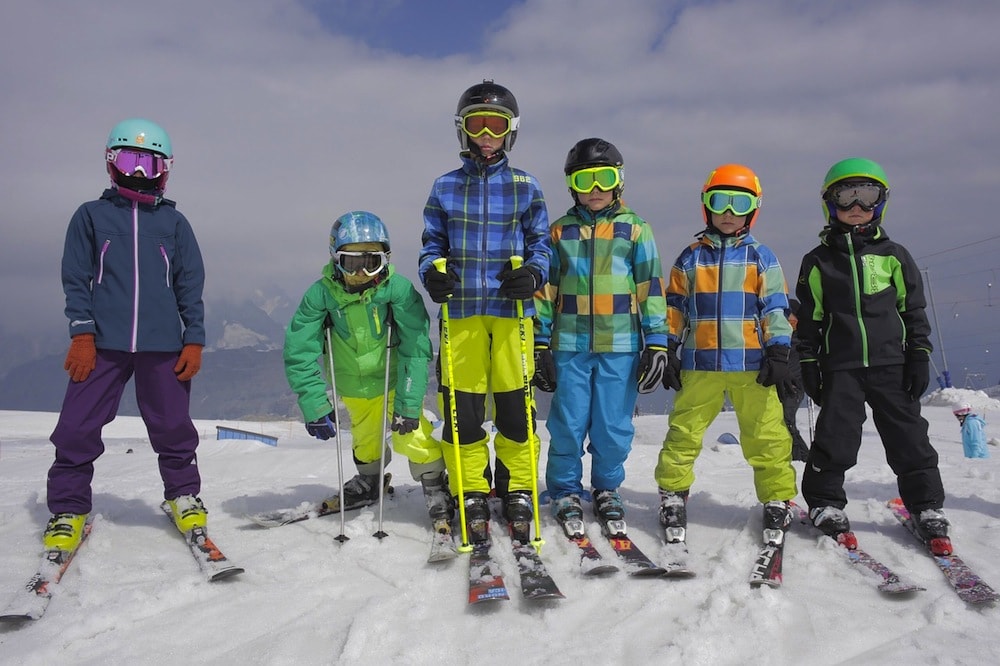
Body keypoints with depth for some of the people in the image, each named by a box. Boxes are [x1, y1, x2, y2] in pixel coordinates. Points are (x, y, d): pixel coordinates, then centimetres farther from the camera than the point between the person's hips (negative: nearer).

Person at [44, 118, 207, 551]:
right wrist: (82, 333, -5)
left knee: (172, 427, 6)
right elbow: (76, 279, 6)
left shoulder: (174, 222, 11)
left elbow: (191, 285, 10)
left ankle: (184, 495, 26)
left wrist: (194, 339, 2)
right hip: (103, 344, 0)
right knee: (77, 428, -1)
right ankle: (68, 509, 16)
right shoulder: (91, 216, 9)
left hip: (163, 345, 0)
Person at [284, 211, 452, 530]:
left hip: (394, 379, -2)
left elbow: (415, 348, -25)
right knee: (365, 440, 21)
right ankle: (369, 482, 51)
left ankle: (437, 491, 9)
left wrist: (408, 404, -26)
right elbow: (299, 353, -19)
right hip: (353, 386, 3)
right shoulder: (321, 294, -22)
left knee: (410, 435, -16)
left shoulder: (398, 288, -27)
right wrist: (316, 406, -22)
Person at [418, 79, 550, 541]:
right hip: (461, 311, 1)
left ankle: (518, 489, 18)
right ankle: (471, 494, 15)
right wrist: (430, 273, -7)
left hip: (512, 311, 0)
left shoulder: (526, 187, 9)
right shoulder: (445, 187, 11)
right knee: (462, 408, 1)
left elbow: (541, 242, 10)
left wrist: (533, 273, -11)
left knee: (515, 406, 1)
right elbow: (432, 244, 13)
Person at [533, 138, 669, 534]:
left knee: (614, 427, 5)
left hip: (620, 346, 0)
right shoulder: (559, 232, 9)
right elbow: (545, 291, 10)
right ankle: (565, 491, 21)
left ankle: (607, 490, 25)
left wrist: (656, 344, 0)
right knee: (568, 424, 3)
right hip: (570, 345, 1)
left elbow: (651, 290, 5)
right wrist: (541, 344, 5)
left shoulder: (636, 230, 6)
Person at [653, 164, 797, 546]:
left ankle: (777, 501, 17)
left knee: (767, 437, 3)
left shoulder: (761, 257, 7)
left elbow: (775, 307, 5)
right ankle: (673, 496, 16)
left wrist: (778, 353, -3)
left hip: (752, 364, -1)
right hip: (700, 365, 1)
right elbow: (674, 308, 11)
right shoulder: (691, 259, 9)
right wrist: (669, 353, 7)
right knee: (683, 434, 3)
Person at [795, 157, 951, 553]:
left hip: (891, 363, 1)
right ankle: (825, 503, 14)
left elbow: (914, 309, 11)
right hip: (841, 367, -1)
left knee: (908, 438, 4)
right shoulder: (818, 261, 6)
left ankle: (927, 506, 17)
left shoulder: (893, 256, 9)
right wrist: (808, 365, 2)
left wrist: (919, 356, 3)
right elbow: (808, 318, 7)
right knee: (835, 438, -2)